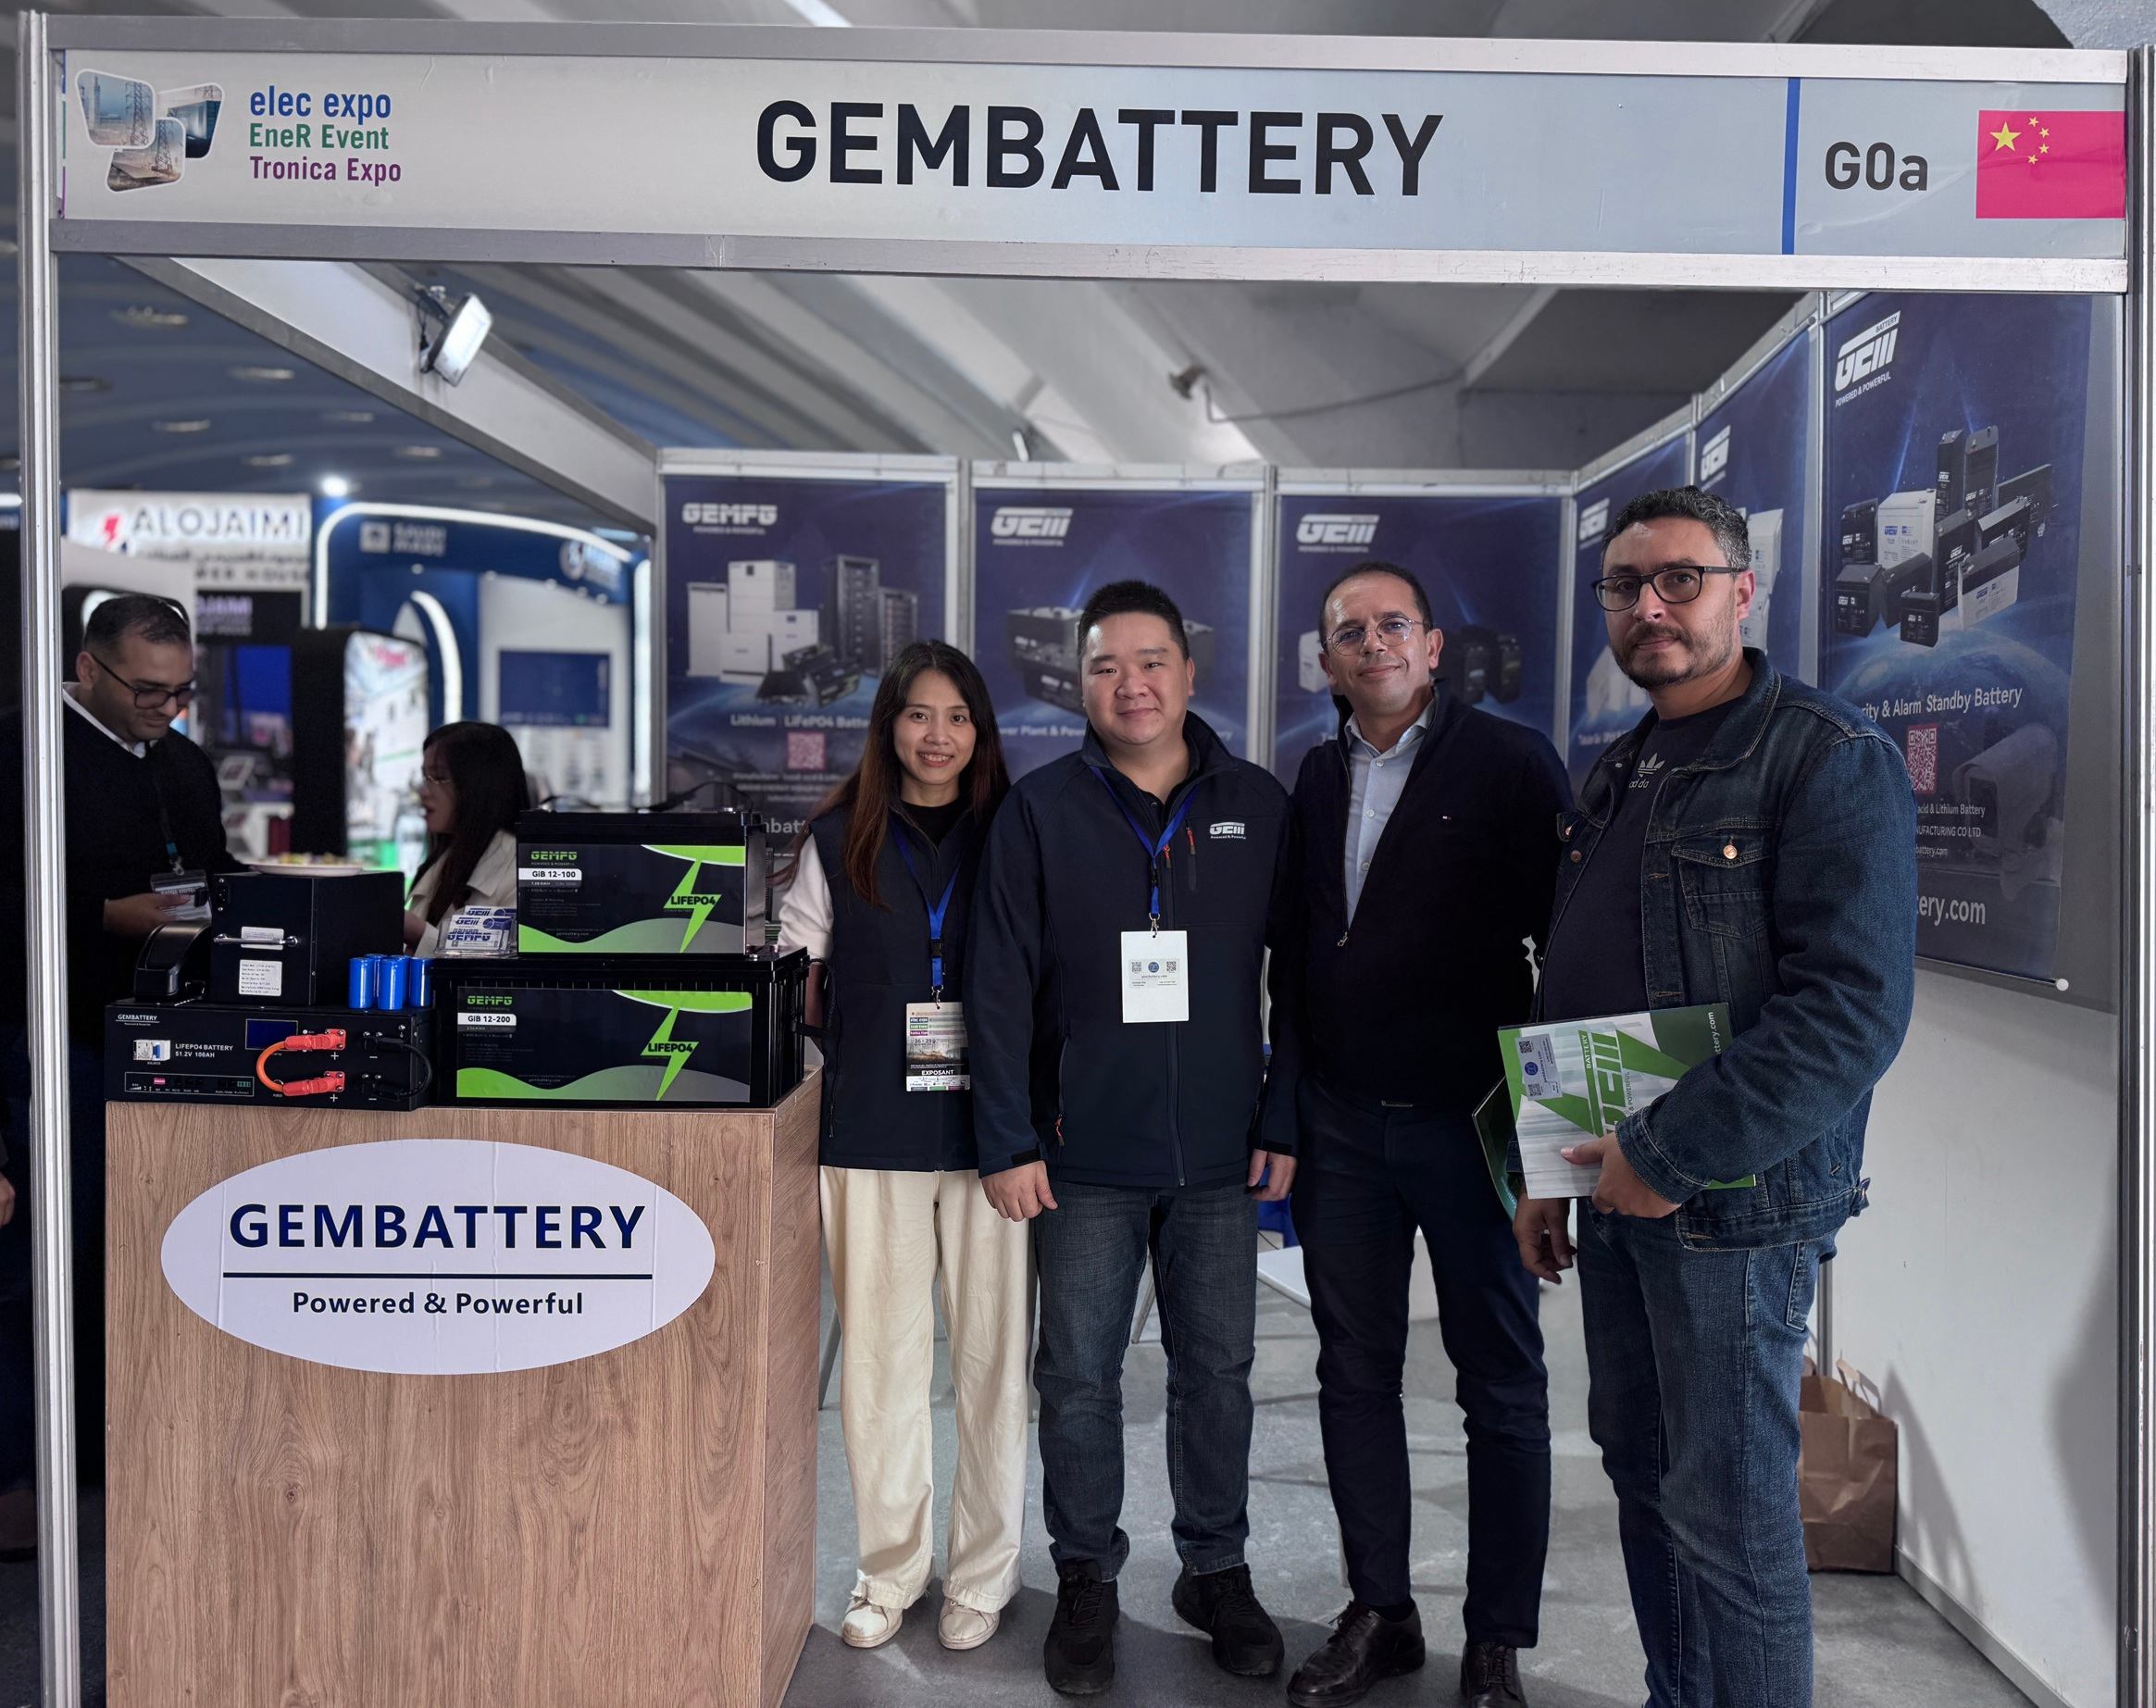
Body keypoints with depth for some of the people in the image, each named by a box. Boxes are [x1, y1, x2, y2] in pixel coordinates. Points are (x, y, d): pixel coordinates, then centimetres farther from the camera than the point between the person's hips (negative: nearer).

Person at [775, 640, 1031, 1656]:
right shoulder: (839, 839, 6)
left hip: (991, 1125, 0)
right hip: (873, 1127, 0)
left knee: (993, 1353, 4)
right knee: (879, 1352, 6)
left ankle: (982, 1574, 20)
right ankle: (890, 1570, 22)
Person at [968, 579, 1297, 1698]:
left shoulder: (1260, 809, 3)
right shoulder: (1040, 811, -2)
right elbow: (1001, 987, -5)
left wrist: (1284, 1124, 1)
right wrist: (1008, 1142, -9)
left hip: (1220, 1154, 2)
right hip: (1085, 1154, -1)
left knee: (1217, 1369, 13)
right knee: (1078, 1376, 8)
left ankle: (1217, 1571, 31)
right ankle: (1086, 1579, 26)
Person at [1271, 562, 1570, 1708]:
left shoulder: (1510, 765, -5)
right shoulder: (1316, 778, 10)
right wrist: (1290, 1100, 9)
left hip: (1470, 1124, -5)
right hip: (1341, 1128, 5)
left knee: (1502, 1387, 7)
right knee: (1355, 1376, 12)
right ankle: (1380, 1613, 28)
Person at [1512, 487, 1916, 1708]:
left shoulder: (1831, 760, -11)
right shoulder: (1616, 775, 13)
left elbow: (1855, 1009, -21)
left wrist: (1670, 1157, -20)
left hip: (1735, 1205, -7)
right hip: (1616, 1193, 8)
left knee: (1732, 1515, 2)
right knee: (1642, 1472, 17)